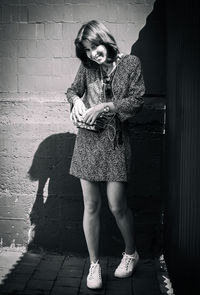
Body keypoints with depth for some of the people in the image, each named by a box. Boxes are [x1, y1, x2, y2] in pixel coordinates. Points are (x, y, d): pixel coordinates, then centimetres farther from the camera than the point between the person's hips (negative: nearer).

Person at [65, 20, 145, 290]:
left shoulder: (131, 63, 0)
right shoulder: (87, 66, 9)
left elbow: (137, 101, -4)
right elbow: (72, 90, 21)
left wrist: (104, 106, -13)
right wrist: (76, 101, -2)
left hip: (115, 141, -3)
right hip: (88, 140, 3)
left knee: (117, 206, 0)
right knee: (91, 206, 5)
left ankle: (131, 253, 29)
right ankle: (94, 264, 22)